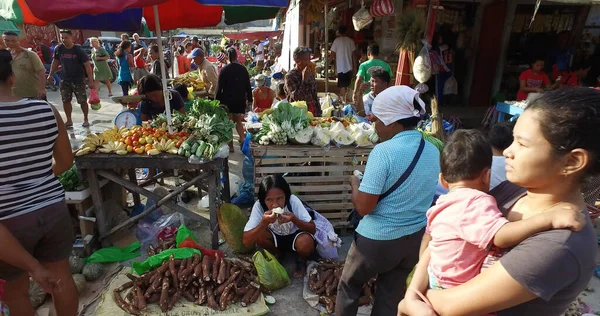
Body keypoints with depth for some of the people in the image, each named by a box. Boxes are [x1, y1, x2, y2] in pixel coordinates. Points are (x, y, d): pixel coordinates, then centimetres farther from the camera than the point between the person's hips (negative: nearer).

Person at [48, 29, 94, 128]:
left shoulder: (78, 50, -12)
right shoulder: (59, 49, -1)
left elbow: (87, 65, -14)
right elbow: (55, 62, 13)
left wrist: (90, 81, -20)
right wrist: (50, 75, 15)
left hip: (78, 80, -4)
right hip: (64, 80, 4)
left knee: (82, 101, 0)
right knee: (65, 100, 6)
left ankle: (86, 119, 16)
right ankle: (69, 120, 17)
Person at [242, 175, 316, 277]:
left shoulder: (293, 201, -30)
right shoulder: (259, 206, -27)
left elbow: (313, 229, -22)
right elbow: (246, 242, -29)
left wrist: (294, 219, -40)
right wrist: (264, 222, -43)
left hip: (295, 236, -2)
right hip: (274, 238, 2)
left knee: (306, 242, -34)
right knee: (258, 235, -28)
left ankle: (301, 261, 2)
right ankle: (276, 255, 3)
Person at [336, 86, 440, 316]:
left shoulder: (384, 152, -24)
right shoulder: (433, 152, -3)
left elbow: (363, 207, -23)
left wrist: (355, 183, -4)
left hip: (378, 239, -6)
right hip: (416, 237, 6)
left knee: (349, 285, 19)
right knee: (391, 292, 23)